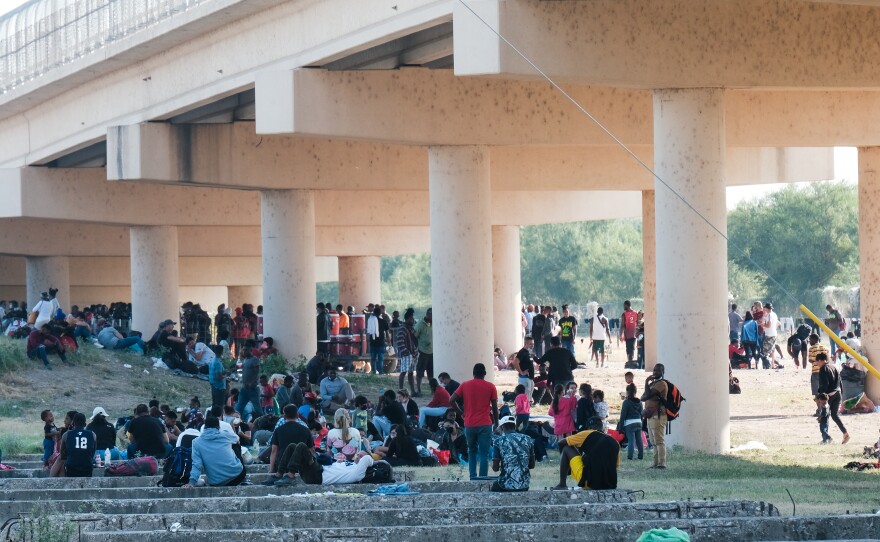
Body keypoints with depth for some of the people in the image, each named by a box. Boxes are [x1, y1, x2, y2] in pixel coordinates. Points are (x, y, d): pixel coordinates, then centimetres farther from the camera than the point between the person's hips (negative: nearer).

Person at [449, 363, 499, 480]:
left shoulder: (465, 385, 4)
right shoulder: (490, 387, 0)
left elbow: (451, 401, -1)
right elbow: (495, 407, 2)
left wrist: (461, 412, 10)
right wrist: (496, 423, 15)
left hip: (469, 425, 2)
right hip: (485, 425, -2)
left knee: (472, 452, 17)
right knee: (484, 454, 0)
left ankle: (472, 478, 11)